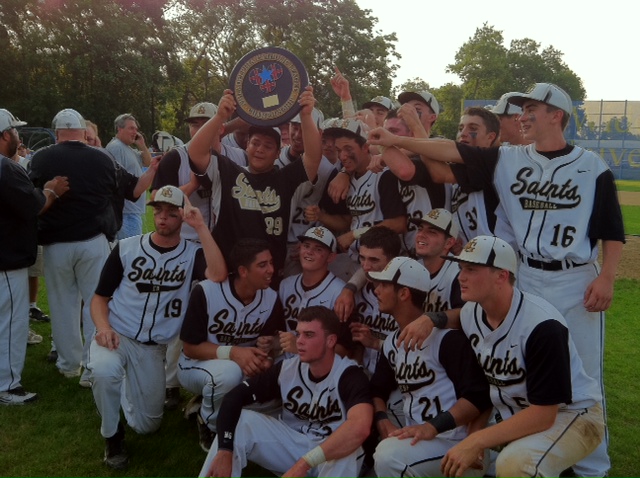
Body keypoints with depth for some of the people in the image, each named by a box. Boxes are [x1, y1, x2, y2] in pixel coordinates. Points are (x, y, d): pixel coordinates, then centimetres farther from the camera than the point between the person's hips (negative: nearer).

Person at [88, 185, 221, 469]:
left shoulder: (192, 253, -5)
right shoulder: (126, 248, -3)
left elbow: (218, 275, -28)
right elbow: (100, 297, 2)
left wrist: (200, 227, -27)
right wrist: (103, 327, -18)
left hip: (155, 347, 1)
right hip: (117, 336, -1)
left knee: (146, 425, 7)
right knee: (103, 370, -36)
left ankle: (127, 391, 41)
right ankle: (112, 435, -7)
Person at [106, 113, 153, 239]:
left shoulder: (129, 149, 18)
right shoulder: (115, 147, -14)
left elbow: (147, 163, 23)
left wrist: (142, 146, 8)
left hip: (134, 209, 11)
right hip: (127, 210, -11)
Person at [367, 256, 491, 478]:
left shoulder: (446, 336, -13)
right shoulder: (391, 343, 13)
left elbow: (479, 395, -16)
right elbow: (378, 390, 20)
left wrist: (433, 427, -25)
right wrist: (382, 420, -1)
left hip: (455, 442, -7)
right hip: (416, 442, 8)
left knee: (389, 456, -30)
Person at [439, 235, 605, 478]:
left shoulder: (542, 325, -28)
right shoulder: (469, 314, -6)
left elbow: (543, 414, -26)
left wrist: (477, 441, -29)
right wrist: (473, 433, -6)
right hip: (510, 414, 9)